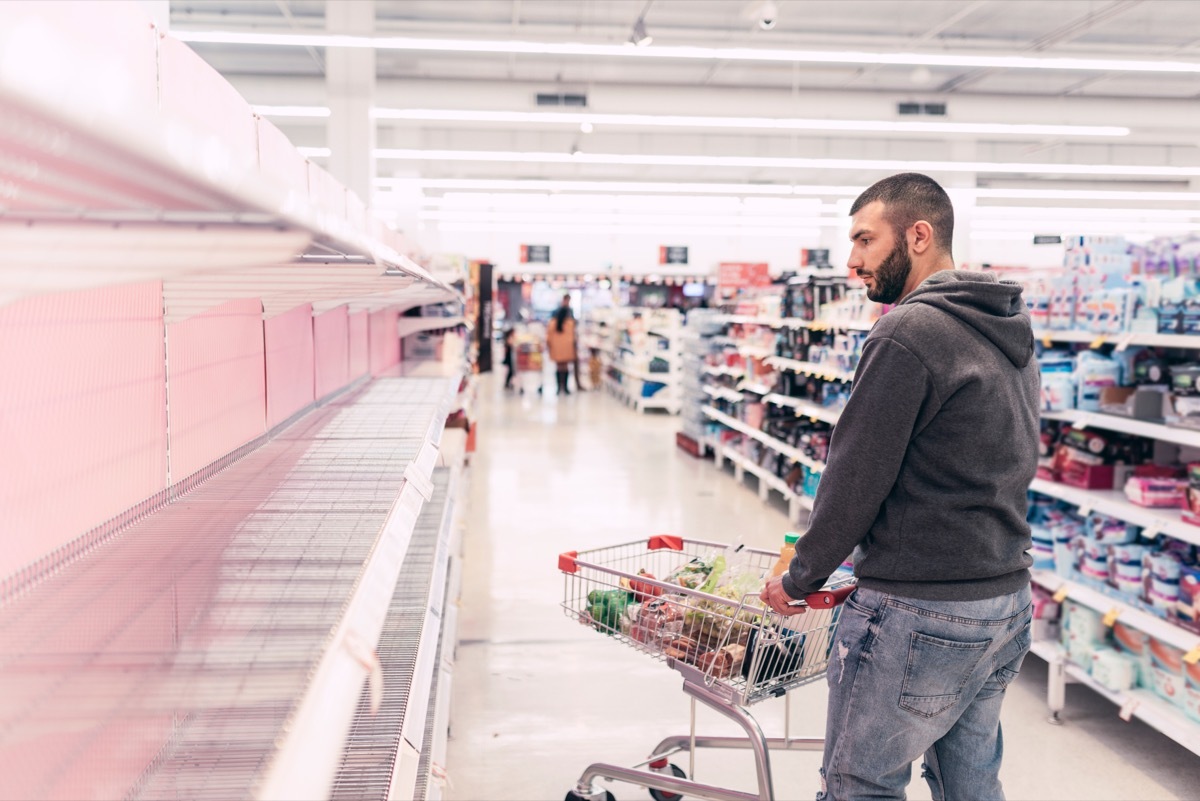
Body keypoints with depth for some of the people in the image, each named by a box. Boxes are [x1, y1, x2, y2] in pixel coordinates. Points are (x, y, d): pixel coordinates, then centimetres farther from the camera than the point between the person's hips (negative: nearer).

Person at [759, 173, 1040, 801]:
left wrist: (802, 577, -2)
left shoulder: (908, 332, -17)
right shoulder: (1010, 332, 12)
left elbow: (856, 475, -16)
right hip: (1009, 598, 9)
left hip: (919, 612, -9)